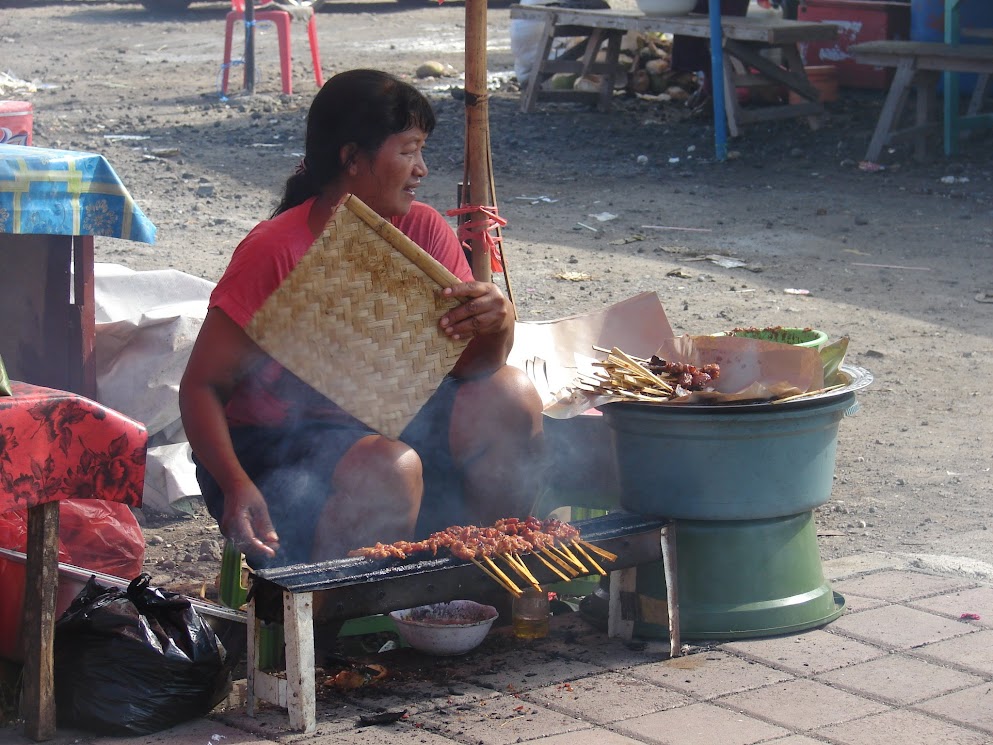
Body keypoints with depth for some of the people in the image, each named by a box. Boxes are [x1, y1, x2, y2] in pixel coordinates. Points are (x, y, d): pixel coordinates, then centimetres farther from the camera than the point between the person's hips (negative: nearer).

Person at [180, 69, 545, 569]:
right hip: (274, 447, -6)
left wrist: (496, 324, -28)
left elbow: (470, 364, -3)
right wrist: (236, 486, -35)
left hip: (381, 423, 6)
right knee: (390, 466, -34)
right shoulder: (276, 252, -19)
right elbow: (201, 385, -18)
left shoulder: (423, 232, -2)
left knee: (511, 396, -12)